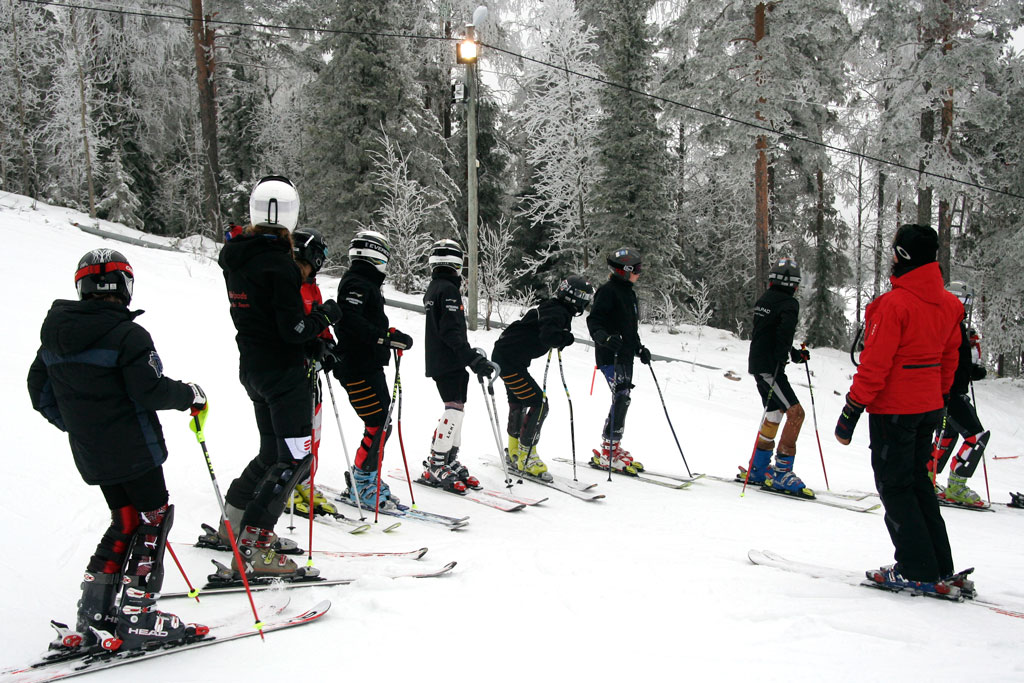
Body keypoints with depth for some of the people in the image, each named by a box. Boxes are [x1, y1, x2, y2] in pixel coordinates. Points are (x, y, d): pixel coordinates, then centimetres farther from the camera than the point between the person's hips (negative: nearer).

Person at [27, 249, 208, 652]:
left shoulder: (54, 333, 7)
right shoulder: (127, 335, -16)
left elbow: (39, 391, 14)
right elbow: (150, 391, -20)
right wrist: (191, 395, -2)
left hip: (90, 454, 8)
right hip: (134, 450, -8)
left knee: (125, 522, 16)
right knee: (153, 520, 3)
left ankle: (91, 619, 14)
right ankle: (138, 620, 2)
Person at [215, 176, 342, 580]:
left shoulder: (235, 256, 6)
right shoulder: (278, 264, -20)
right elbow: (293, 329, -21)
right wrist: (325, 316, -4)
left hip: (251, 366, 9)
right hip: (283, 371, -9)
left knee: (273, 452, 21)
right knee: (295, 458, -5)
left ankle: (232, 522, 29)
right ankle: (252, 549, -7)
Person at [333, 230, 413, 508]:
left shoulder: (368, 284, 21)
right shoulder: (356, 283, -12)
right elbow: (350, 321, -26)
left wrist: (391, 335, 11)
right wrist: (388, 337, -28)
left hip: (370, 368, 11)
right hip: (357, 368, -11)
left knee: (381, 425, 12)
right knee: (378, 425, -11)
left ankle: (367, 480, 20)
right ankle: (361, 484, -4)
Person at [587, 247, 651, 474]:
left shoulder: (629, 293, 20)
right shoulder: (608, 291, -9)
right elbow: (594, 320, -18)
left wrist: (640, 348, 19)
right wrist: (604, 338, -35)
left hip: (625, 356, 9)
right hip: (610, 356, -9)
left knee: (622, 400, 9)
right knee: (621, 398, -16)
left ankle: (613, 449, 16)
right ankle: (609, 451, -14)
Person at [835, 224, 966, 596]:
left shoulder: (895, 303, -19)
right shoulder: (948, 304, 5)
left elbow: (875, 363, -19)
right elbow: (949, 358, 13)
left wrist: (852, 408, -13)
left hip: (893, 408, -8)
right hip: (929, 408, 8)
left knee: (894, 486, 2)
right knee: (919, 482, 17)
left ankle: (919, 571, 2)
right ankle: (940, 568, 18)